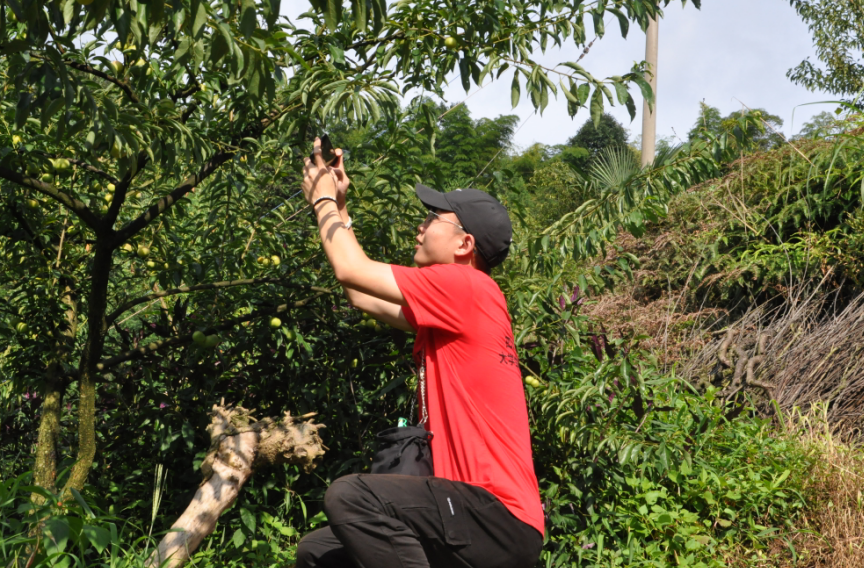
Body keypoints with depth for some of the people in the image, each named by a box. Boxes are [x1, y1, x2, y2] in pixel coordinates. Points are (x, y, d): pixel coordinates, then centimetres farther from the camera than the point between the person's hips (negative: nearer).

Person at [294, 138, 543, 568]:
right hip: (481, 514, 9)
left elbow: (351, 271, -7)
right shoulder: (446, 312, 16)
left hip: (501, 522, -9)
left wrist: (322, 199, 10)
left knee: (348, 496, -26)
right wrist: (338, 207, 26)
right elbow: (362, 295, 24)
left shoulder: (468, 289, -11)